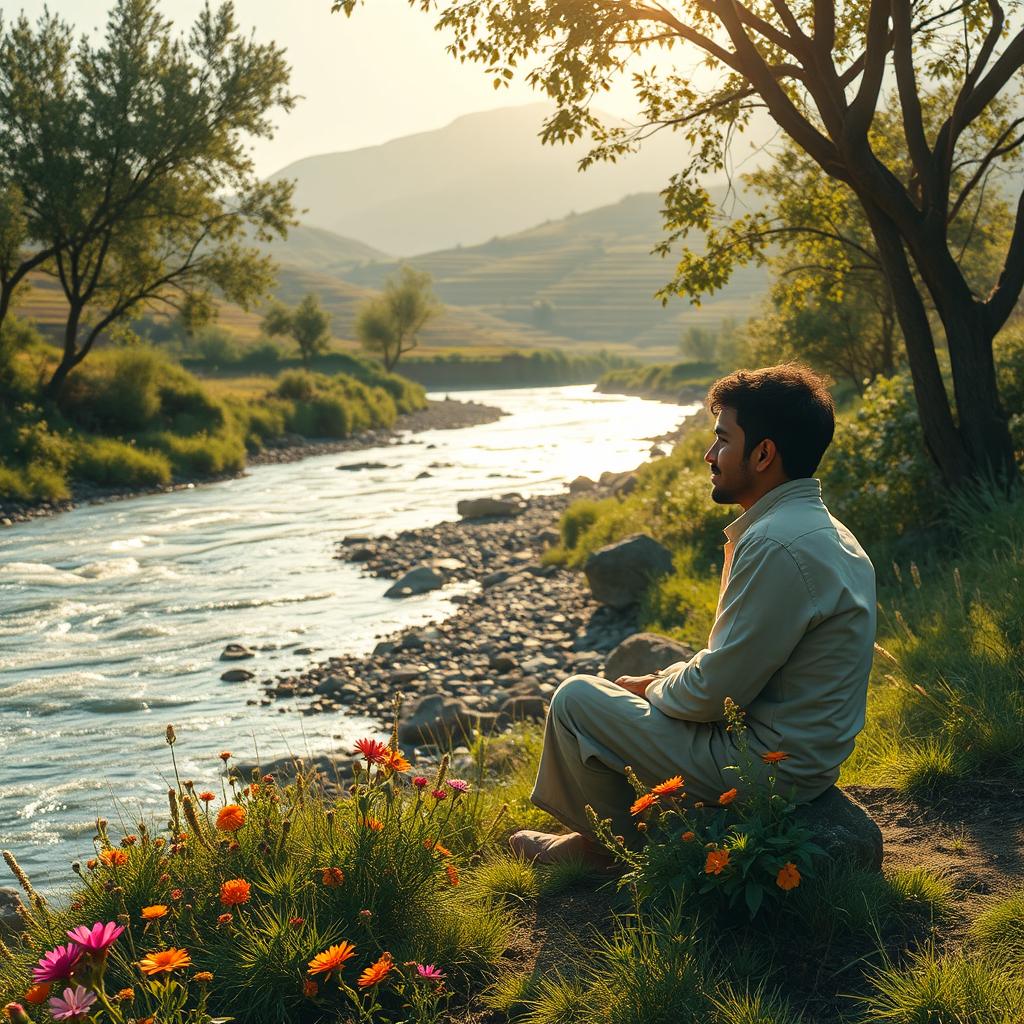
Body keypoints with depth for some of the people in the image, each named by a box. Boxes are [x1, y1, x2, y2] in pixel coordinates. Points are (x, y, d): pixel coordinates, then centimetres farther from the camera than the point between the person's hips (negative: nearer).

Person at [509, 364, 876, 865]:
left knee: (576, 698, -4)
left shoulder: (776, 546, -26)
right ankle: (601, 834, 31)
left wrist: (652, 689, -3)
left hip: (767, 764, -10)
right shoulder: (823, 531, 8)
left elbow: (715, 691, -22)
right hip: (802, 753, 10)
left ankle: (615, 844, 16)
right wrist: (662, 681, 7)